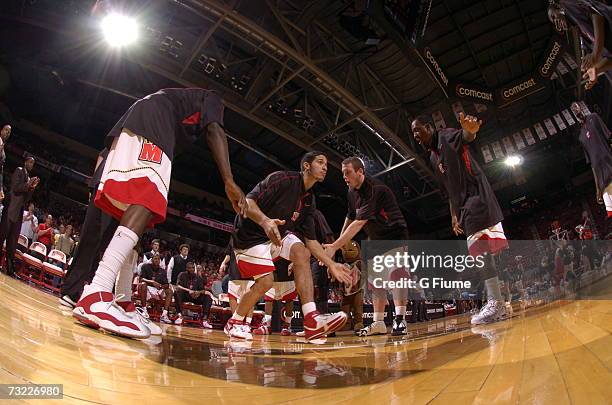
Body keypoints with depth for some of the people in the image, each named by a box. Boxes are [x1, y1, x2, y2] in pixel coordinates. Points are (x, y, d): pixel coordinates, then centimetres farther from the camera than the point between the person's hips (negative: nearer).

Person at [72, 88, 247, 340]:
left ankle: (122, 302, 3)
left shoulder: (182, 99, 42)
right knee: (146, 207, -23)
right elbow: (214, 130, -3)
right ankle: (96, 297, -38)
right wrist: (229, 182, -14)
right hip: (148, 131, -9)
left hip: (125, 131, 9)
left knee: (135, 215, 6)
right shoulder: (211, 99, 20)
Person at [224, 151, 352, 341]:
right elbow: (247, 202, -28)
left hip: (277, 234, 8)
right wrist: (265, 221, -47)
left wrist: (331, 264, -4)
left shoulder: (309, 200, 3)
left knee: (302, 253, -15)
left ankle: (312, 321, -22)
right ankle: (234, 322, 13)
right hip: (250, 235, -7)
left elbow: (310, 240, 4)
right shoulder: (282, 179, -20)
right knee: (266, 280, -14)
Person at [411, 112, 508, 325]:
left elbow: (464, 137, -28)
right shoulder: (433, 158, 22)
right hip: (465, 205, 9)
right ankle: (496, 304, 15)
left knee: (482, 248, -17)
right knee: (481, 251, 9)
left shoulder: (446, 136, -2)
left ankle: (495, 302, -17)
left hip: (476, 195, -9)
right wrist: (454, 215, 19)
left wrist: (469, 131, -52)